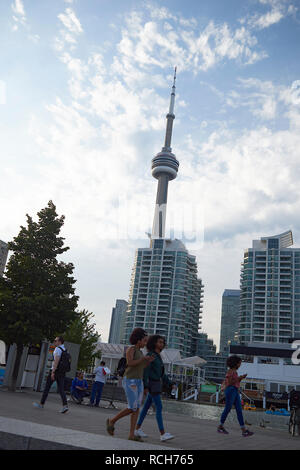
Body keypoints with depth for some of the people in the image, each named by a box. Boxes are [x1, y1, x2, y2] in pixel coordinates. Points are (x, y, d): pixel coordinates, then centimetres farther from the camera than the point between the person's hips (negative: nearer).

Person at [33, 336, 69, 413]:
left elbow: (56, 361, -20)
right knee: (61, 389, 1)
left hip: (55, 370, -7)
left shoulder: (58, 349, -10)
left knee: (47, 387, 7)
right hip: (62, 372, 7)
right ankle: (65, 405, -13)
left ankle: (41, 404, 16)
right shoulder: (65, 350, 17)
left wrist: (53, 372, -22)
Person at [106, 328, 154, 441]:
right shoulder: (130, 349, -8)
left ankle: (132, 435, 1)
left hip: (138, 382, 8)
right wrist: (144, 358, -16)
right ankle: (112, 421, 7)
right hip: (129, 381, -8)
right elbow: (130, 363, -22)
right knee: (132, 408, -11)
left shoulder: (140, 352, 17)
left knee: (137, 409, 0)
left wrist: (149, 361, 3)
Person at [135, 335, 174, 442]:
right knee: (159, 407, -13)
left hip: (156, 383, 9)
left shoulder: (158, 356, 14)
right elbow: (145, 371, -19)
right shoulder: (150, 354, -14)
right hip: (152, 384, -9)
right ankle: (163, 434, -14)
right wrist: (145, 387, -24)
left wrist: (169, 384, 15)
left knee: (147, 407, 12)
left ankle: (137, 429, 19)